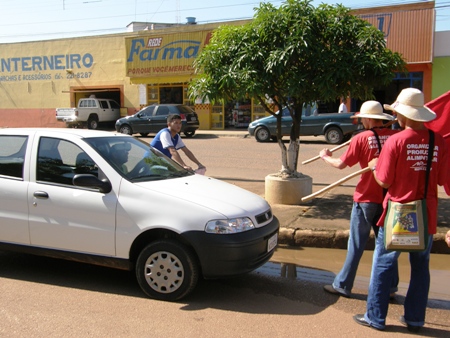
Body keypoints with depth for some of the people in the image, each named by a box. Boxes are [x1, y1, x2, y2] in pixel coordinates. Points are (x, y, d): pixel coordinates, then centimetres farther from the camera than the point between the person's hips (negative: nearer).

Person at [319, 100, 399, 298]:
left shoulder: (361, 139, -12)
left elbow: (341, 164, -7)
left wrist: (325, 156, 11)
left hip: (366, 198, -3)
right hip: (388, 198, 4)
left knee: (356, 244, 5)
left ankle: (343, 285, 16)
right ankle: (390, 286, 21)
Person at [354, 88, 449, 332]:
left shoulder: (396, 141, -14)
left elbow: (384, 181, -11)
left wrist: (374, 167, 8)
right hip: (426, 215, 4)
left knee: (383, 265, 8)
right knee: (420, 267, 16)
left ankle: (376, 317, 17)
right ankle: (415, 319, 26)